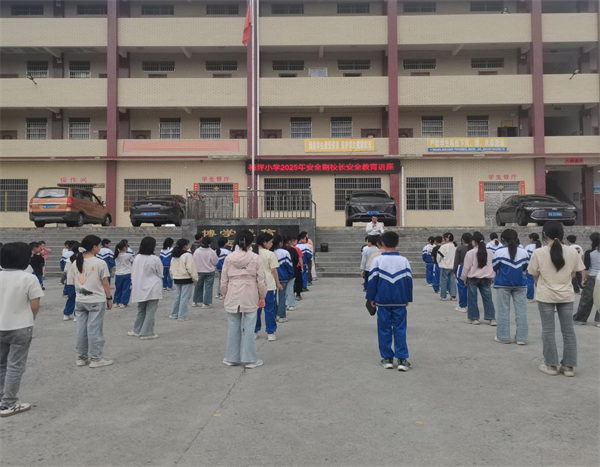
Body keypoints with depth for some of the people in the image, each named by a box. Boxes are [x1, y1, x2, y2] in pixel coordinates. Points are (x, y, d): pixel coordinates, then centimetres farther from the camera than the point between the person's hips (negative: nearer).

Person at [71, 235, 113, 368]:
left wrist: (80, 295, 18)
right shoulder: (100, 263, -12)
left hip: (80, 300, 5)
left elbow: (75, 282, 9)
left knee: (82, 329, 11)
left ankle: (81, 357, 20)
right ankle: (95, 358, 7)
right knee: (94, 330, 0)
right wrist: (109, 298, 2)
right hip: (96, 300, -5)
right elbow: (105, 283, -8)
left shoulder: (76, 263, 5)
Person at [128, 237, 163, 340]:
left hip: (140, 288, 5)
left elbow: (133, 273, 5)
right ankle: (146, 333, 6)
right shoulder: (155, 259, -16)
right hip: (152, 289, -5)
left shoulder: (137, 258, -4)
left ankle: (137, 330, 27)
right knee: (150, 312, 4)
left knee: (141, 310, 20)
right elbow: (160, 273, -4)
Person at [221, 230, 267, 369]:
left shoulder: (229, 258, -1)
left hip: (232, 297, 2)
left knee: (233, 327, 10)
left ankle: (232, 358, 20)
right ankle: (249, 359, 10)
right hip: (250, 297, -2)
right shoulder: (255, 258, -6)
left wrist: (224, 296, 15)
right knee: (248, 328, 4)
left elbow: (224, 280, 3)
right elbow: (261, 280, -3)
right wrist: (262, 296, 7)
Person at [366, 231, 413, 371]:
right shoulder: (404, 260, -1)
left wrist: (371, 298, 8)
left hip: (382, 301, -1)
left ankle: (387, 358, 13)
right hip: (400, 301, 1)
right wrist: (408, 299, 13)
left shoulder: (377, 260, -6)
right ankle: (402, 359, 3)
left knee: (384, 330, 8)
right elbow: (409, 281, 2)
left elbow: (372, 281, -4)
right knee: (400, 330, 6)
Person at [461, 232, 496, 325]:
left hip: (473, 278, -4)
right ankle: (491, 318, 3)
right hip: (486, 278, 4)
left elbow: (466, 267, -7)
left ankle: (473, 318, 11)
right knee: (488, 298, 6)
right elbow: (493, 265, 11)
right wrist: (492, 278, 20)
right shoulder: (490, 252, 4)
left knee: (472, 298, 6)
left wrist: (464, 278, 5)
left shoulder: (470, 252, -10)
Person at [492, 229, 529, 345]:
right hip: (520, 284, 3)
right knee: (521, 311, 5)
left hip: (503, 284, -3)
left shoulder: (499, 252, -8)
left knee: (503, 311, 3)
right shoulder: (524, 251, 4)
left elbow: (494, 268, 0)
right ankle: (521, 337, 6)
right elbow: (525, 268, 12)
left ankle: (503, 337, 7)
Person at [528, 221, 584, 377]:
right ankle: (569, 366, 15)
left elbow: (535, 275, -2)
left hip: (546, 296, -2)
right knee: (568, 330, 9)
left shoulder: (538, 253, -12)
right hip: (566, 295, 3)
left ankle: (551, 365, 12)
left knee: (548, 330, 6)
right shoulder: (572, 252, -4)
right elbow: (573, 273, 7)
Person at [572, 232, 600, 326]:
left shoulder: (589, 253, -8)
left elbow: (586, 268, -9)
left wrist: (583, 279, -3)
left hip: (591, 278, -3)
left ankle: (580, 319, 14)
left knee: (586, 300, 6)